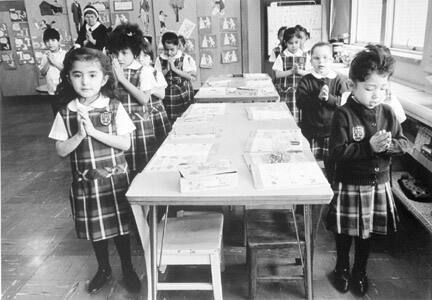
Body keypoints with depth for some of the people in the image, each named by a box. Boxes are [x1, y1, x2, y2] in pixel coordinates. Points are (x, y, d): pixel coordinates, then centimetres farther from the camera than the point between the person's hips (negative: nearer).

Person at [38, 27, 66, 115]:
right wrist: (48, 62, -11)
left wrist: (54, 61, -17)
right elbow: (42, 73, 3)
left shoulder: (65, 54, -6)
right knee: (57, 114, 13)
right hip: (52, 92, 4)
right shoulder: (45, 56, 6)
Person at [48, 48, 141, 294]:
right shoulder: (65, 114, -3)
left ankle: (128, 269, 32)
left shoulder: (114, 108, -10)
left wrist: (93, 131, -22)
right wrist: (79, 135, -20)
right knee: (95, 228, 16)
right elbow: (61, 151, -3)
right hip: (85, 182, 3)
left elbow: (125, 144, -14)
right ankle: (103, 269, 39)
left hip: (114, 178, -2)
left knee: (120, 226, 10)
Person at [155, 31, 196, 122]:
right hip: (166, 95, 2)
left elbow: (191, 76, -10)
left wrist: (174, 68, -14)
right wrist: (166, 70, -13)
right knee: (168, 121, 0)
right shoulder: (160, 59, 4)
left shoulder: (185, 58, -3)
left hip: (182, 94, -2)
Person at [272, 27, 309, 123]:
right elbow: (277, 74, -6)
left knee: (301, 115, 3)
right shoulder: (282, 57, 1)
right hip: (285, 91, -1)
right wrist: (291, 71, -16)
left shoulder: (304, 56, 4)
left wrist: (299, 71, -17)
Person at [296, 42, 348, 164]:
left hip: (332, 132, 1)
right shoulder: (306, 81, -1)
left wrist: (329, 97, -23)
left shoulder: (338, 80, 2)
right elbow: (300, 102, -13)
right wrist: (318, 97, -24)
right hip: (310, 132, 0)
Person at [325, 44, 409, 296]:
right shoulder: (344, 115, -16)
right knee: (345, 232, 14)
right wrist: (369, 146, -29)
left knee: (367, 232, 19)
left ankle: (360, 272, 41)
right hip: (349, 185, -4)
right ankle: (342, 269, 39)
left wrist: (389, 144, -17)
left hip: (378, 184, 4)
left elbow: (404, 143, 4)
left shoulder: (387, 113, -1)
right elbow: (337, 152, -21)